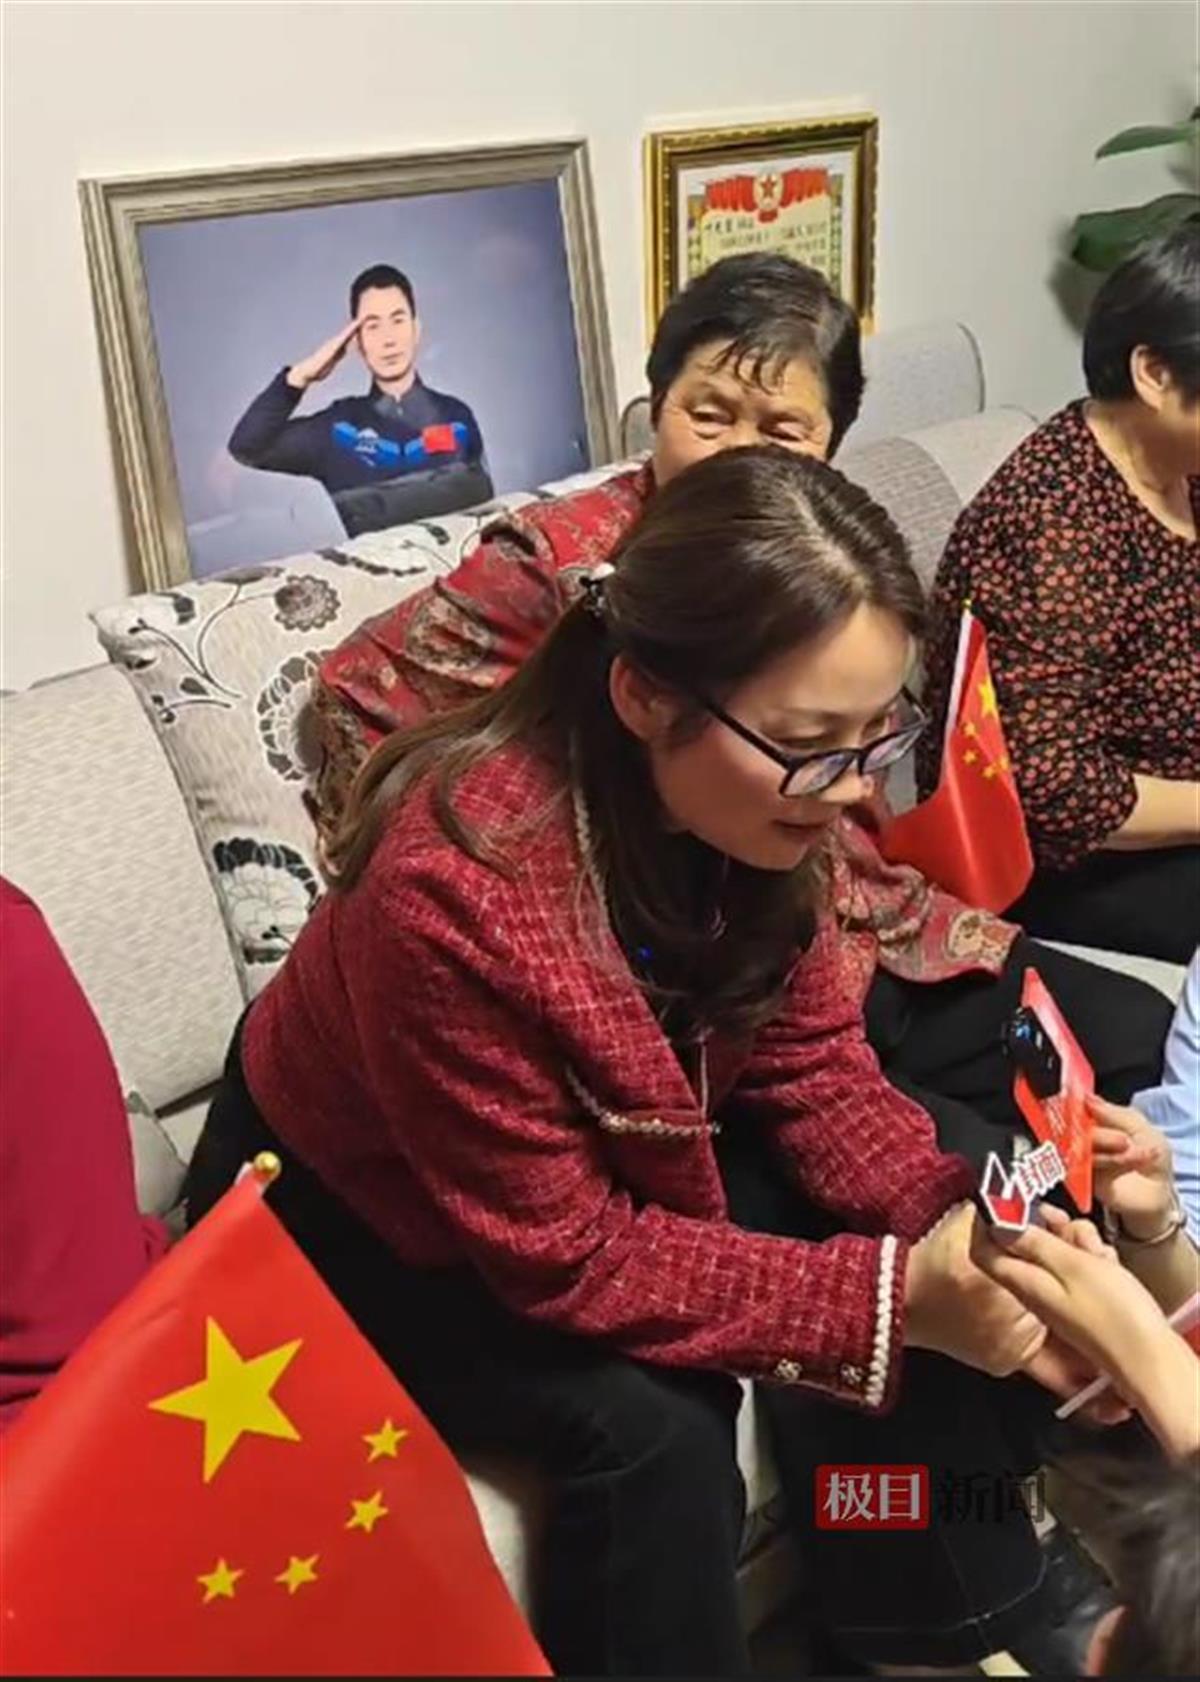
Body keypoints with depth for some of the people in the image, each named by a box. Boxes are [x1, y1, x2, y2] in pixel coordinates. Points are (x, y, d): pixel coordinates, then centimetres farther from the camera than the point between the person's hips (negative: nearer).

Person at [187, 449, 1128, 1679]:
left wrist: (960, 1224, -26)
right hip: (355, 1227, -6)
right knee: (651, 1427, -27)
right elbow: (565, 1256, -30)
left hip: (612, 1154, 6)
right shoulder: (458, 889, -39)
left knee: (936, 1299, -8)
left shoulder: (755, 806, -18)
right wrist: (895, 1293, -33)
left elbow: (811, 1064, -8)